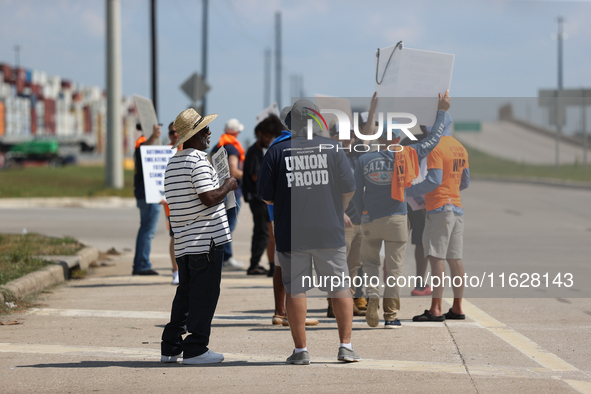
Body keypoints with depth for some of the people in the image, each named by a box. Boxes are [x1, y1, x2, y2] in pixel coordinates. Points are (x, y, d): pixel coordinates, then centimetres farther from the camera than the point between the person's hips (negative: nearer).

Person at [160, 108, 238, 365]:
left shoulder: (172, 164, 15)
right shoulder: (198, 161, -13)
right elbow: (208, 198, -21)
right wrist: (227, 187, -4)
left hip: (183, 242, 9)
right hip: (207, 238, -9)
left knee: (185, 293, 15)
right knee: (204, 295, -3)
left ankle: (170, 348, 15)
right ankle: (195, 349, -3)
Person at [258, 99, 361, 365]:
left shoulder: (277, 152, -1)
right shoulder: (331, 148, 1)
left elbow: (265, 195, 1)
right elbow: (348, 190, 1)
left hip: (291, 234, 0)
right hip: (330, 233, 1)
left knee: (295, 290, 5)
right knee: (340, 288, 10)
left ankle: (300, 350, 6)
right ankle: (345, 346, 8)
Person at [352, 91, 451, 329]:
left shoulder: (364, 160, -4)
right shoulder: (404, 156, -7)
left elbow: (356, 193, 3)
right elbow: (433, 139, 3)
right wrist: (441, 111, 12)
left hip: (370, 220, 1)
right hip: (396, 220, -1)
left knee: (370, 261, 18)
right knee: (394, 268, 4)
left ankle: (372, 293, -9)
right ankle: (391, 315, 5)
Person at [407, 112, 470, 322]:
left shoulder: (436, 148, -12)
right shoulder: (459, 148, 15)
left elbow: (434, 179, -20)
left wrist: (410, 191, -13)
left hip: (439, 208, -9)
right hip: (457, 208, 9)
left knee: (436, 257, -10)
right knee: (454, 259, 10)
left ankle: (436, 309, -14)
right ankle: (457, 308, 11)